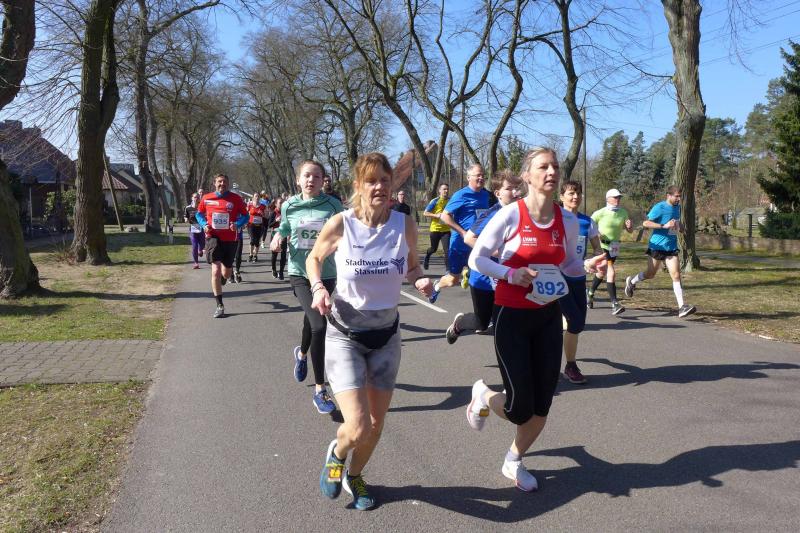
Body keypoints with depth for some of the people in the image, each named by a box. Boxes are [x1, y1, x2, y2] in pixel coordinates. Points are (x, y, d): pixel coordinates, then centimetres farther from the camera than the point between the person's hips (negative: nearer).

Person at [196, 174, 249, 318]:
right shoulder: (206, 198, 0)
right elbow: (199, 214, 13)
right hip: (214, 238, -1)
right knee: (216, 271, -12)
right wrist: (204, 224, -7)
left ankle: (223, 278, 53)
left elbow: (245, 215, 1)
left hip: (230, 240, 1)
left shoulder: (236, 199, -4)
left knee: (226, 273, 12)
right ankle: (220, 305, -2)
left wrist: (238, 224, -19)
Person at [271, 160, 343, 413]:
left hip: (326, 273, 1)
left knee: (312, 319, 20)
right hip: (299, 272, -1)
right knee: (319, 326, -17)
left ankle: (302, 353, 57)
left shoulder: (333, 205, -6)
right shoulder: (289, 206, -1)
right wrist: (277, 239, -3)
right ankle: (320, 390, -6)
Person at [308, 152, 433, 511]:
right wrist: (318, 288, -15)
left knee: (377, 422, 14)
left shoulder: (404, 224, -10)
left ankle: (354, 476, 45)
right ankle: (336, 453, 26)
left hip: (386, 335, 3)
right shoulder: (340, 224, -16)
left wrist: (420, 281, -15)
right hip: (345, 335, -3)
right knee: (358, 428, -13)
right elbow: (314, 259, 4)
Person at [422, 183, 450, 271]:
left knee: (447, 249, -11)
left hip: (446, 230, 2)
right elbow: (425, 213, -10)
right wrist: (436, 215, -22)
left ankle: (448, 269, -7)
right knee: (434, 249, 14)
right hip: (435, 229, -2)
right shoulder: (435, 201, -7)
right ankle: (427, 256, 47)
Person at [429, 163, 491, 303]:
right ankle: (437, 286, 36)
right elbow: (444, 216, -14)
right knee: (453, 280, 8)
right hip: (460, 243, -5)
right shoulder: (461, 195, -11)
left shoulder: (486, 194, 6)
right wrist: (463, 233, -19)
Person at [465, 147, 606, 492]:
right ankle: (483, 396, 31)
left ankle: (514, 462, 35)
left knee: (542, 406, 8)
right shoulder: (510, 215, -13)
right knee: (520, 410, -5)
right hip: (512, 317, -4)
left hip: (549, 318, 5)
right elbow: (476, 259, -7)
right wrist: (510, 274, -21)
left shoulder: (567, 221, 1)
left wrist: (588, 266, -7)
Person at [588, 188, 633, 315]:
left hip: (614, 247, 6)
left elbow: (630, 231, 10)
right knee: (611, 273, -18)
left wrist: (629, 226, -12)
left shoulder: (623, 212, 4)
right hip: (602, 247, -5)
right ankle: (614, 304, -19)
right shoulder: (600, 213, -11)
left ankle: (590, 294, 39)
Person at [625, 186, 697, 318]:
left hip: (671, 247, 5)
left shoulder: (677, 207, 10)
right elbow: (645, 223, -19)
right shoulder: (659, 207, -13)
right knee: (650, 274, 10)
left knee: (676, 275, -7)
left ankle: (682, 307, -11)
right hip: (657, 246, -5)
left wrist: (680, 227, 6)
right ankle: (631, 281, 40)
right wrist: (664, 226, -26)